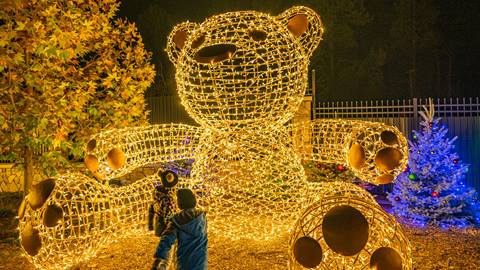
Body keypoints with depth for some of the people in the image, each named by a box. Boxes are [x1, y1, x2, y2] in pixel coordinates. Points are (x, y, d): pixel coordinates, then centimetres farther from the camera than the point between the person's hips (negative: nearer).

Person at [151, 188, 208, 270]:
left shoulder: (176, 220, -9)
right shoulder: (202, 216, -1)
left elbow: (166, 241, -19)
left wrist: (158, 262, -24)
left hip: (184, 263, -1)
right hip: (200, 262, 1)